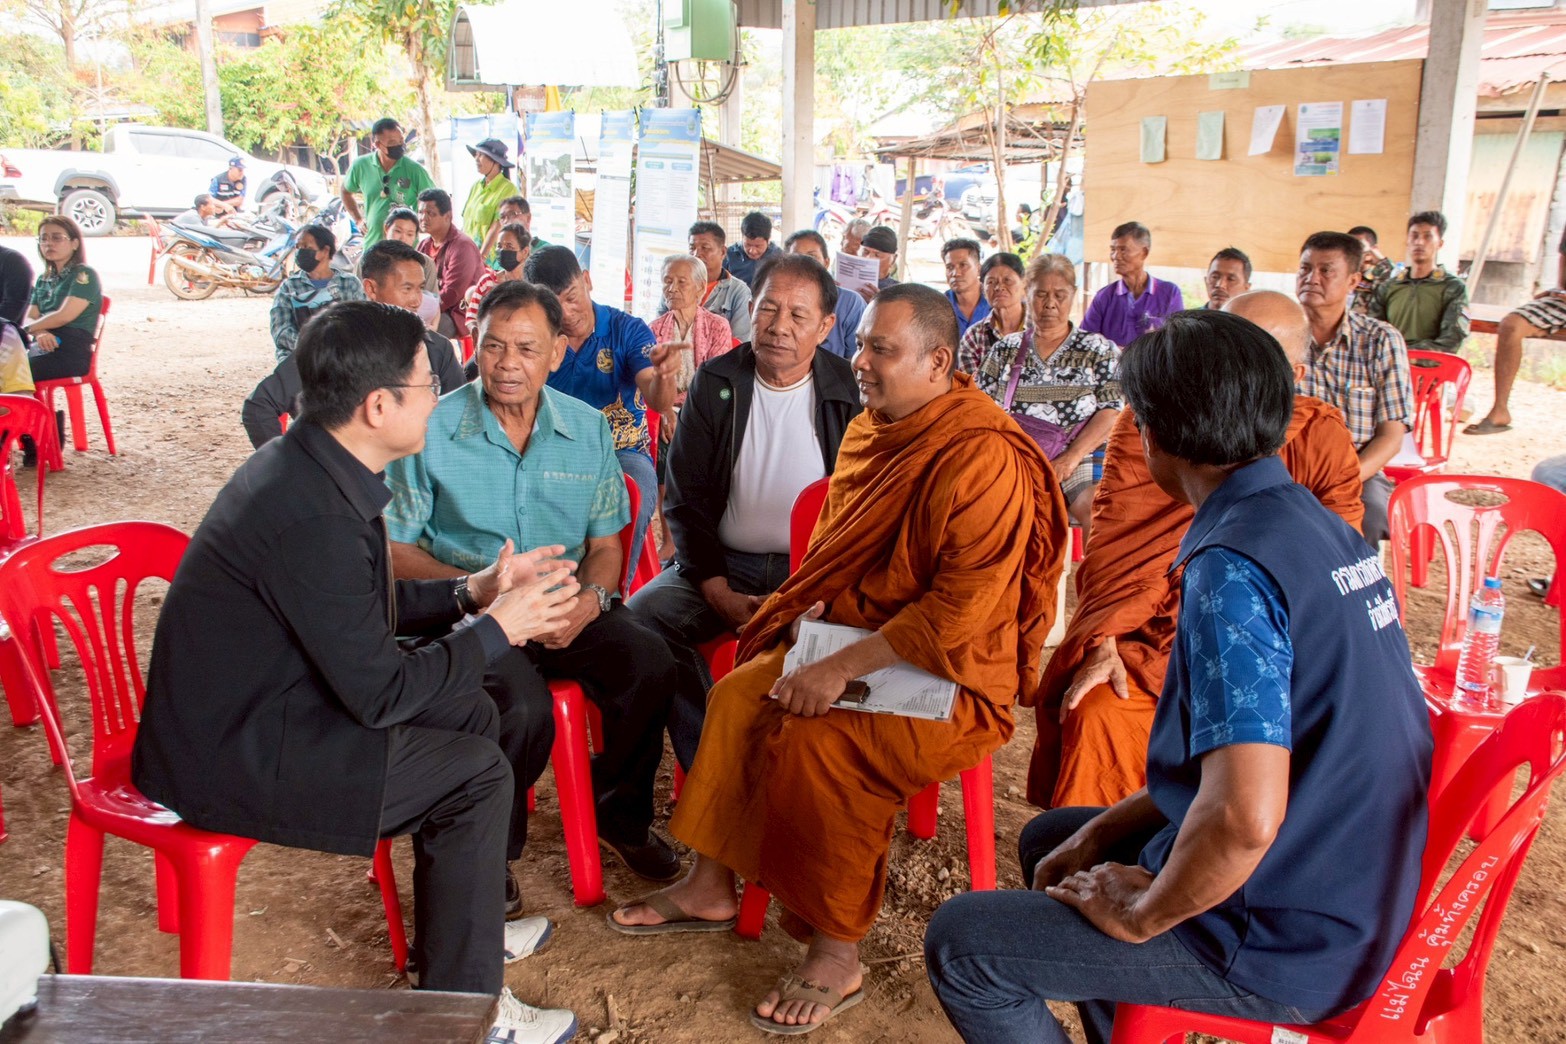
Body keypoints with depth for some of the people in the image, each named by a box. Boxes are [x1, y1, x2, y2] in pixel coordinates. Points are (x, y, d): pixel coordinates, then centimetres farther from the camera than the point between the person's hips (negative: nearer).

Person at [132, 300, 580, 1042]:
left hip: (250, 704, 10)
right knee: (477, 774, -8)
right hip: (228, 758, -10)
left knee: (470, 714, 12)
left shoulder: (308, 465, 1)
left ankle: (457, 927, 29)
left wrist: (469, 592, 4)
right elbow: (380, 692, -22)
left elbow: (365, 607, 14)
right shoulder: (314, 517, -30)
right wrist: (499, 628, -11)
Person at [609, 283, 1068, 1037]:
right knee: (739, 696, -5)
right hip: (854, 639, 9)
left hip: (950, 679, -9)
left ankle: (837, 959, -10)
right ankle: (710, 888, 10)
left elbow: (964, 606, -27)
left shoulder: (984, 459, -23)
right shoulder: (871, 430, 6)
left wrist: (843, 668, -27)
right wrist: (813, 604, 2)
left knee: (813, 741, -27)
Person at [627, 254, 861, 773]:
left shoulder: (851, 393, 1)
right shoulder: (714, 385, 5)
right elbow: (685, 499, 4)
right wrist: (719, 593, -9)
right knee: (641, 616, -22)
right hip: (723, 564, 3)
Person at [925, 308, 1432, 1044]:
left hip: (1285, 940, -9)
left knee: (960, 942, -6)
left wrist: (1142, 914, -15)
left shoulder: (1232, 567, -27)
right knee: (1049, 840, 24)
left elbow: (1244, 816, -35)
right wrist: (1102, 831, 8)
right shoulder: (1320, 525, 4)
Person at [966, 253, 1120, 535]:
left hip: (1080, 456, -1)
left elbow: (1113, 411, 1)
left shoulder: (1098, 349, 11)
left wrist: (1072, 457, -11)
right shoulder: (1006, 350, 16)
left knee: (1095, 512, -31)